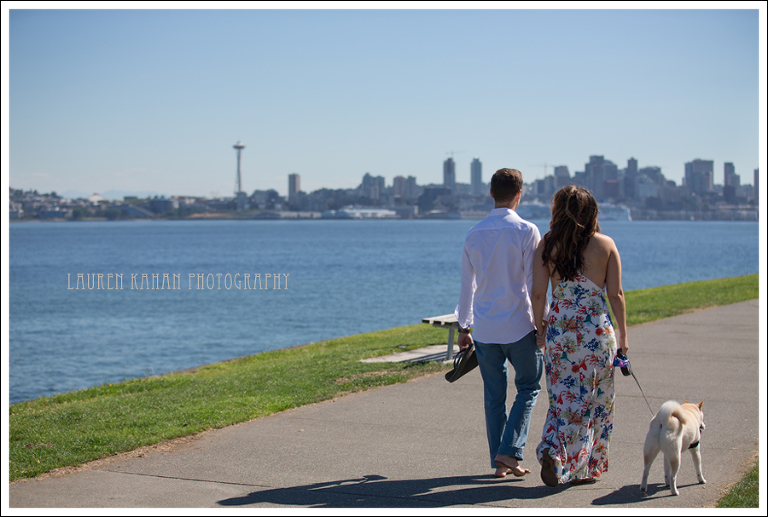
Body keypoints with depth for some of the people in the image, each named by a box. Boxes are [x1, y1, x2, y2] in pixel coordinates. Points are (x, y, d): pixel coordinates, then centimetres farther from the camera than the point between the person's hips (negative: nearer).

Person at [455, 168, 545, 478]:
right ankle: (509, 451, -2)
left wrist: (464, 327, 18)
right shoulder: (526, 231, -8)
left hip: (484, 328, 4)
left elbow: (467, 285, 11)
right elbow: (535, 283, -9)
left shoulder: (474, 234, 5)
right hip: (519, 326, -4)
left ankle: (499, 462, 13)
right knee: (528, 387, 10)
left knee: (494, 395, 10)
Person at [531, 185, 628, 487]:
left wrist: (539, 328, 10)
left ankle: (552, 452, -8)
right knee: (595, 400, 10)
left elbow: (539, 294, -2)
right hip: (597, 329, -1)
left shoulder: (547, 244, -1)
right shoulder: (605, 245, -2)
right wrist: (623, 335, 7)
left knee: (563, 398, 12)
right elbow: (616, 294, -1)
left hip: (559, 327, 1)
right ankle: (585, 469, 16)